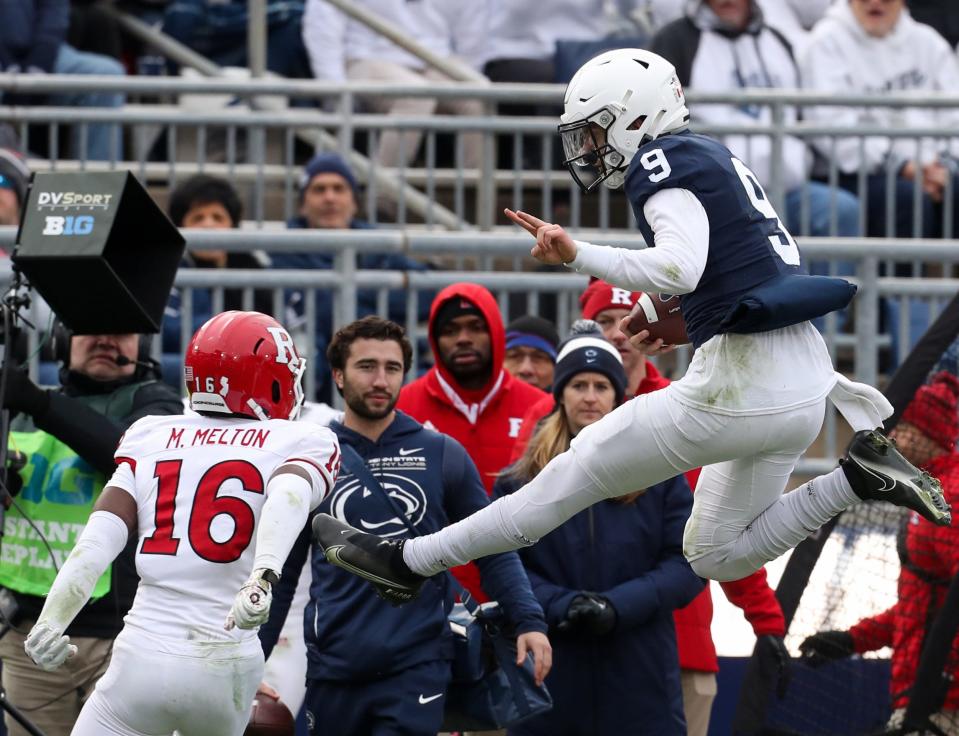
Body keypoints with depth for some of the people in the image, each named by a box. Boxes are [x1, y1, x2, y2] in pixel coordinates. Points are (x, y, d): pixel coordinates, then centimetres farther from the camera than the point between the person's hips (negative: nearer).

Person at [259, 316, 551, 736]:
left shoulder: (441, 455, 3)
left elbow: (493, 549, 7)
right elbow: (282, 574, 10)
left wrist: (528, 620, -6)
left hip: (418, 666, -2)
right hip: (333, 670, 2)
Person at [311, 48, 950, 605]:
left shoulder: (665, 162, -8)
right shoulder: (716, 159, 21)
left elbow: (681, 267, -25)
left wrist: (578, 256, -30)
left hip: (742, 382, -9)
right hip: (804, 386, 9)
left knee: (582, 471, 1)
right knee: (716, 556, 18)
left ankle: (414, 560, 7)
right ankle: (862, 476, 3)